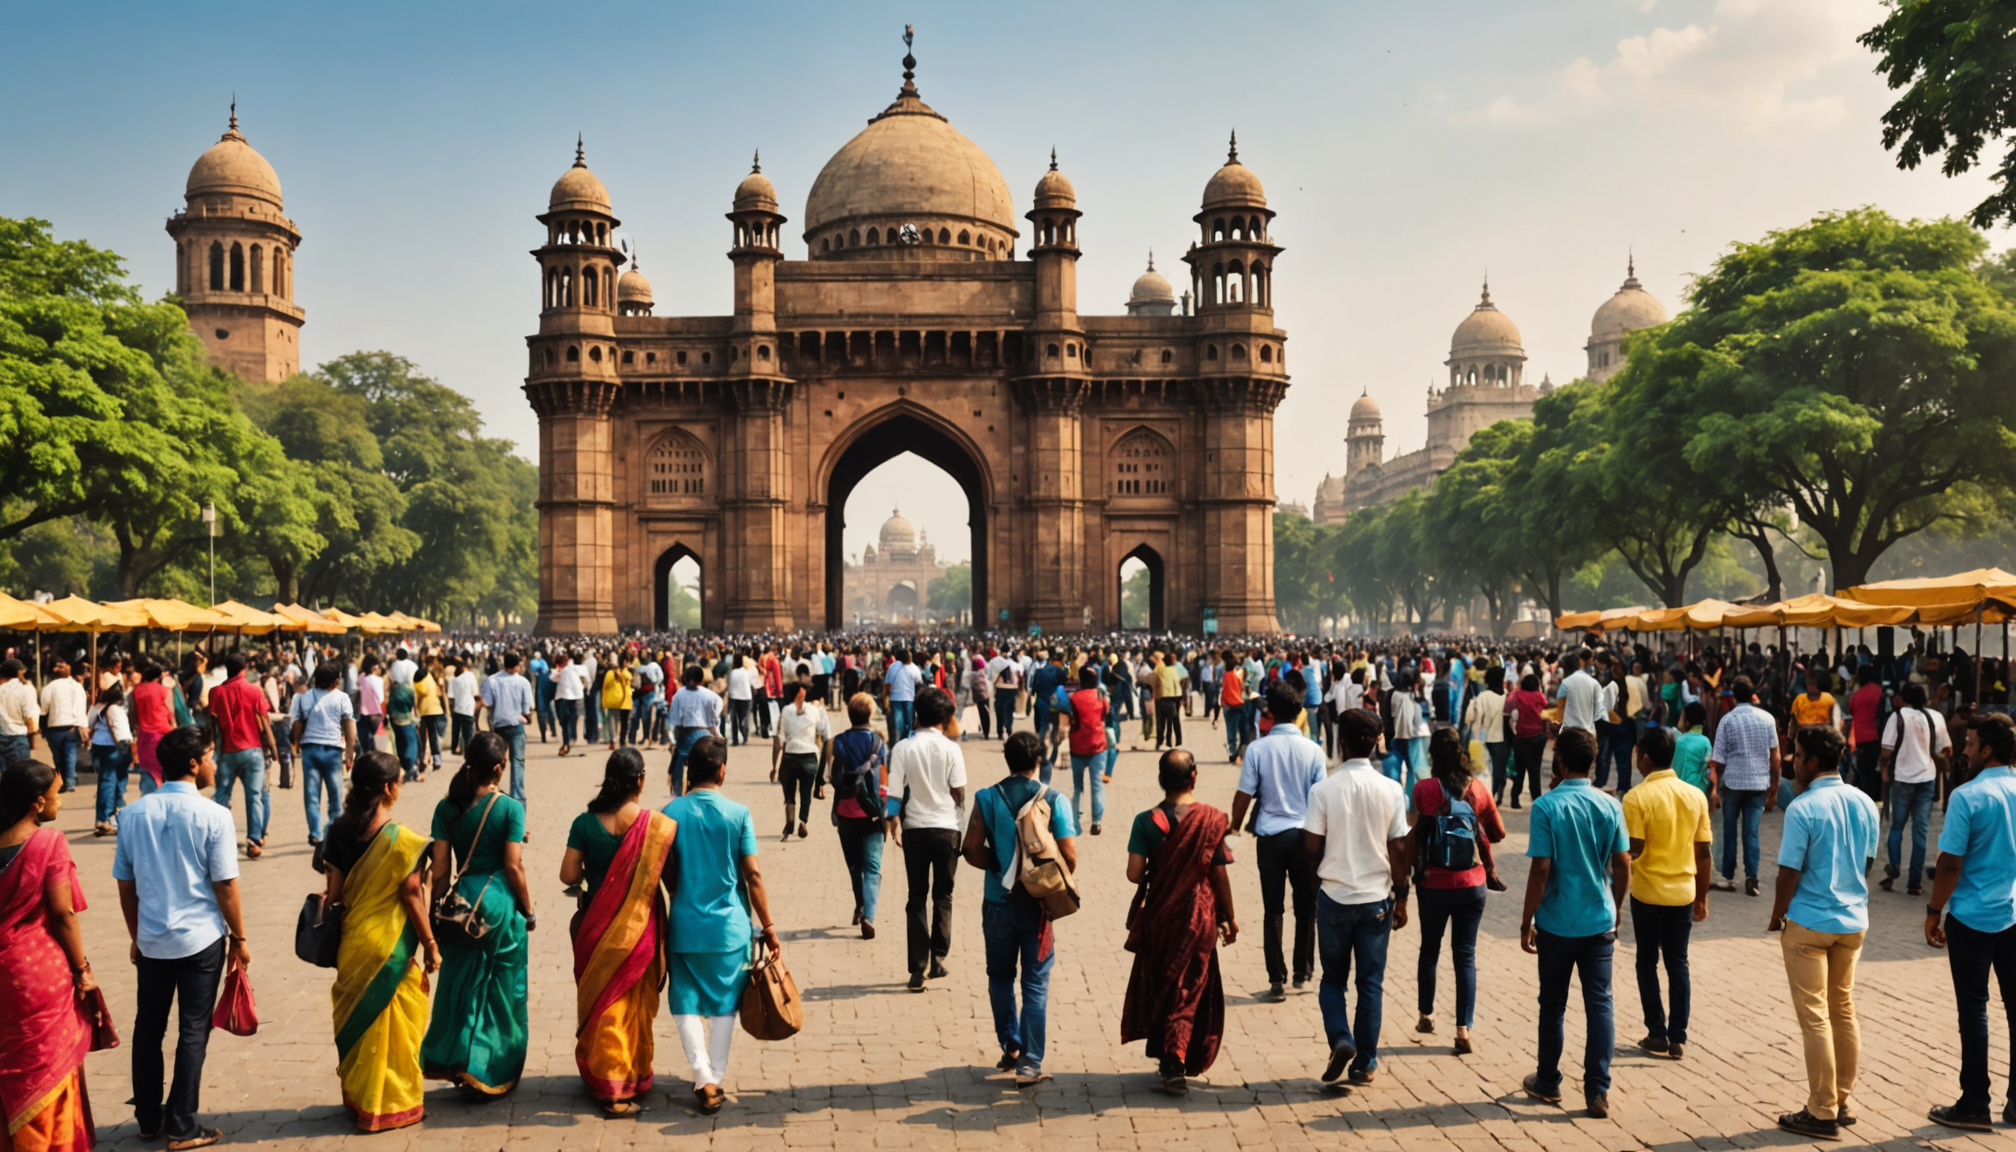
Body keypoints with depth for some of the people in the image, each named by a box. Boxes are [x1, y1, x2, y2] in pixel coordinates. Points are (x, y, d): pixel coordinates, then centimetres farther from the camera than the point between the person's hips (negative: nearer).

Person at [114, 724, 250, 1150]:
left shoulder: (133, 814, -1)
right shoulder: (213, 816, -14)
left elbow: (126, 886, 5)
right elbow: (225, 886, -11)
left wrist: (137, 937, 18)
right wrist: (239, 939, 2)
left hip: (152, 940, 4)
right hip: (201, 939, -4)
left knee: (148, 1027, 17)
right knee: (193, 1031, 5)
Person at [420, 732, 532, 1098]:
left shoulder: (447, 808, 1)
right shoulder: (509, 808, -10)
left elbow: (439, 869, 1)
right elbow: (513, 866, -10)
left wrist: (436, 911, 10)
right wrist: (528, 911, 0)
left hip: (462, 902, 4)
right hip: (501, 903, -3)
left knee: (459, 983, 16)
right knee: (500, 989, 9)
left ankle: (450, 1061, 18)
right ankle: (490, 1073, 14)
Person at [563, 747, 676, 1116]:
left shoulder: (586, 823, -8)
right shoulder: (658, 825, -13)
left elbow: (568, 875, -8)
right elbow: (671, 878, -8)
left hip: (597, 927, 1)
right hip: (640, 927, -1)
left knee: (600, 1002, 14)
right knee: (636, 1004, 14)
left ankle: (604, 1084, 19)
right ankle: (634, 1082, 23)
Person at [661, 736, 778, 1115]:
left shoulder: (671, 813, -3)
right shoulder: (738, 813, -7)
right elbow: (753, 875, -6)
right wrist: (768, 925, 2)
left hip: (684, 924, 1)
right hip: (729, 926, 0)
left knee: (686, 1003, 8)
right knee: (724, 1004, 12)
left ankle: (704, 1080, -2)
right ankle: (716, 1080, 14)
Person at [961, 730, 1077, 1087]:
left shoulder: (987, 799, -4)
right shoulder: (1054, 800, -8)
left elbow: (972, 850, -10)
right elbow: (1069, 854, -12)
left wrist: (998, 867, 6)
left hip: (998, 902, 1)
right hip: (1038, 905, -1)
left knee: (1000, 977, 20)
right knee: (1035, 984, 5)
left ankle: (1010, 1047, 26)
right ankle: (1030, 1064, 2)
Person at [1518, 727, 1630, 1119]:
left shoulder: (1547, 806, -13)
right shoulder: (1610, 805, -2)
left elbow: (1540, 869, -15)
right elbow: (1623, 865, 2)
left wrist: (1526, 921, -6)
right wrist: (1614, 909, 16)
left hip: (1557, 922, -3)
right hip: (1600, 920, 3)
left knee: (1553, 1004, 11)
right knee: (1600, 1003, 6)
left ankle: (1548, 1083, 24)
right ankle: (1598, 1091, 4)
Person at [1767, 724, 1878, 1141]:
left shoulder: (1802, 809, -19)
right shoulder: (1865, 804, 1)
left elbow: (1790, 872, -16)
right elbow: (1867, 863, 10)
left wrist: (1777, 915, -1)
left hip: (1809, 923, -7)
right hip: (1853, 920, 7)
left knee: (1815, 1017, 1)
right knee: (1843, 1010, 18)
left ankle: (1822, 1113, 6)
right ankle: (1842, 1100, 26)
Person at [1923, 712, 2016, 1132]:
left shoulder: (1967, 797, -16)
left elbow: (1950, 865, -15)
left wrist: (1934, 912, -3)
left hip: (1974, 919, -5)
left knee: (1973, 1011, 3)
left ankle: (1974, 1105, 9)